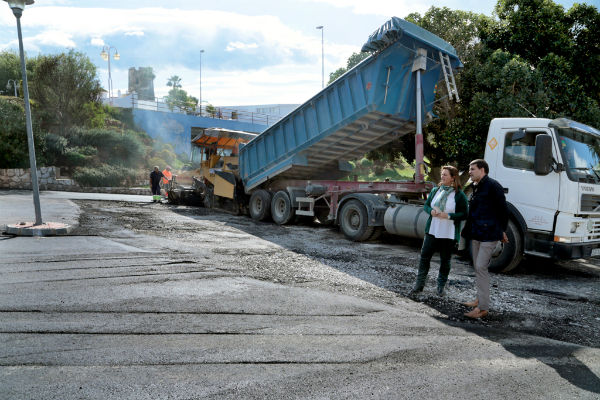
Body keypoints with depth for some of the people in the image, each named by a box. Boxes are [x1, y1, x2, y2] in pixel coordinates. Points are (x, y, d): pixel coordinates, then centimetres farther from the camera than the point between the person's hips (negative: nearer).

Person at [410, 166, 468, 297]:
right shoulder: (435, 190, 7)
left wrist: (448, 216, -21)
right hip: (432, 231, 4)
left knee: (445, 261, 8)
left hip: (449, 234, -3)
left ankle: (441, 287, 25)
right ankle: (419, 285, 14)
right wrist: (431, 211, -10)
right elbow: (426, 205, 13)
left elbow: (464, 214, -9)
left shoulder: (459, 195, -7)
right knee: (424, 256, 3)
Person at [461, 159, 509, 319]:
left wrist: (502, 230, -5)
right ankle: (480, 299, 27)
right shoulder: (476, 187, 16)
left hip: (489, 234, -9)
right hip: (476, 234, 9)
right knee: (478, 267, 14)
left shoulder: (493, 186, -11)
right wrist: (468, 230, 20)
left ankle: (483, 308, -6)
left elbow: (503, 210, -9)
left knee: (481, 267, -11)